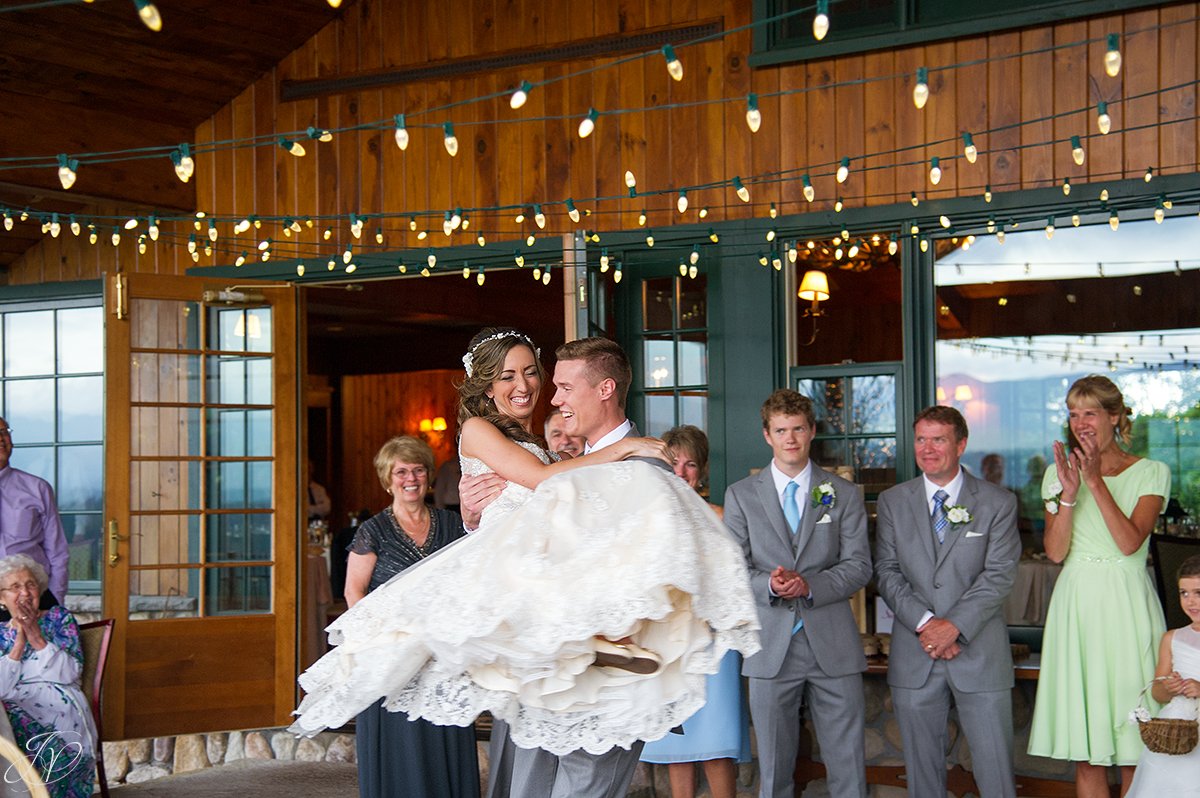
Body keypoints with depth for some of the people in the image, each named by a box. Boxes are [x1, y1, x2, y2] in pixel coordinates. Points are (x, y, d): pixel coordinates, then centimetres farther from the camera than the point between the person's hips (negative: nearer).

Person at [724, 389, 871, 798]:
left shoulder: (844, 494, 7)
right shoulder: (740, 495, 6)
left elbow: (859, 565, 1)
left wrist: (810, 585, -16)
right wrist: (768, 584, -19)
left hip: (833, 645, 0)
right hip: (771, 648, 0)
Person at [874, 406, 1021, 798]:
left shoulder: (998, 502, 2)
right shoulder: (892, 501, 8)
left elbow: (999, 575, -6)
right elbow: (886, 571, 2)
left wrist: (954, 625, -16)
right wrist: (924, 623, -12)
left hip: (979, 652, -2)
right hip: (913, 657, 2)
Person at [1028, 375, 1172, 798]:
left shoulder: (1151, 473, 2)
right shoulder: (1060, 472, 9)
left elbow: (1130, 542, -11)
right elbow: (1055, 552, -1)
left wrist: (1096, 482, -17)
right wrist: (1069, 495, -14)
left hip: (1127, 605, -2)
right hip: (1076, 603, 2)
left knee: (1135, 751, -2)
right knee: (1086, 753, 4)